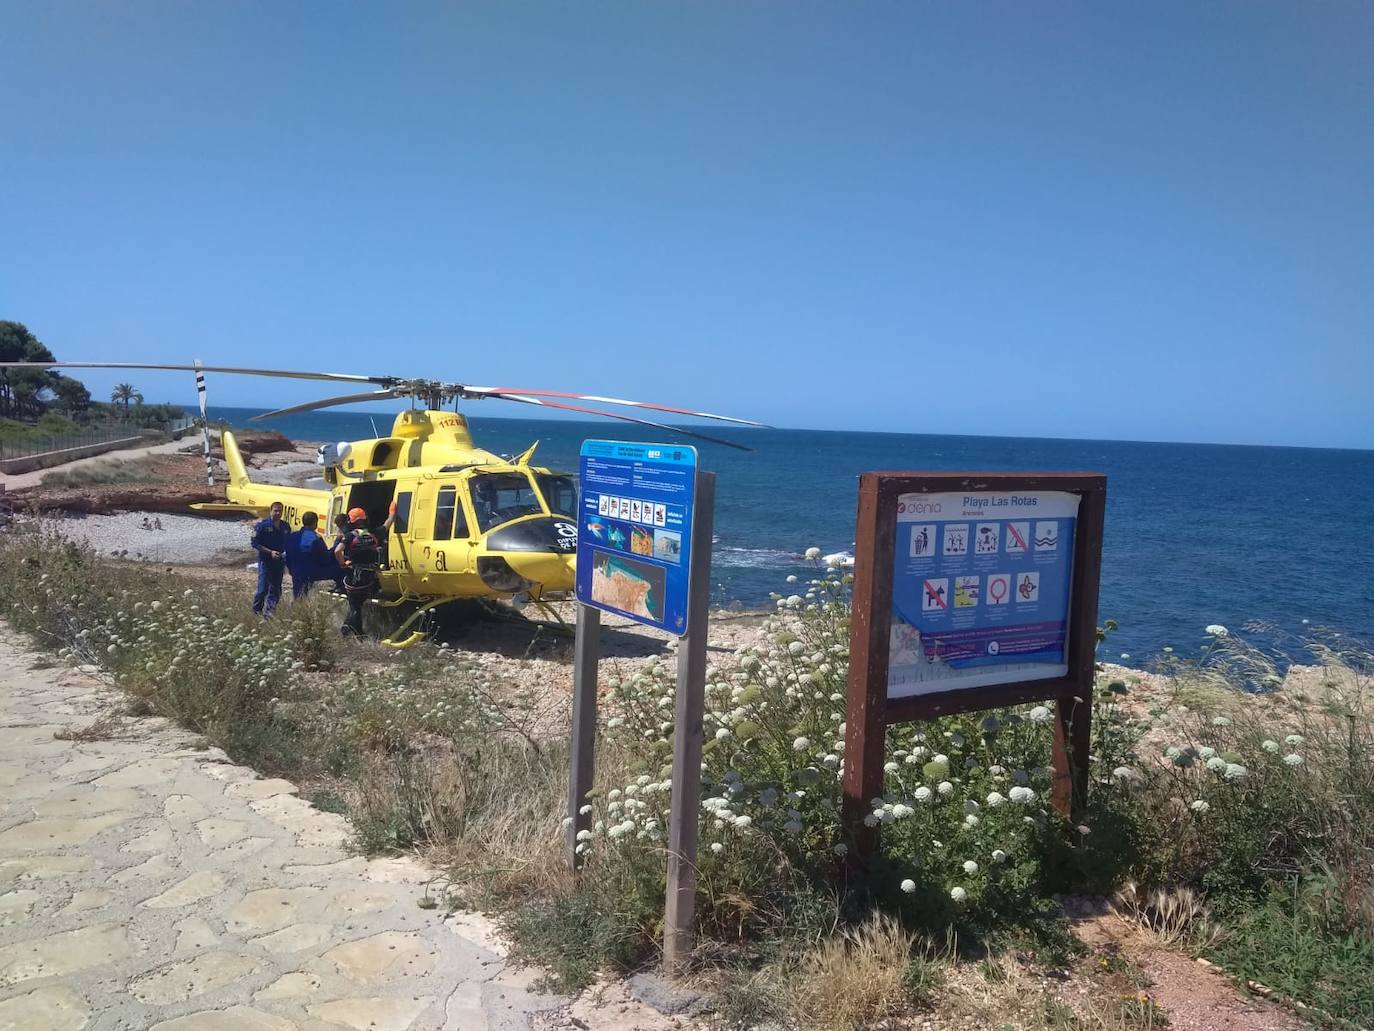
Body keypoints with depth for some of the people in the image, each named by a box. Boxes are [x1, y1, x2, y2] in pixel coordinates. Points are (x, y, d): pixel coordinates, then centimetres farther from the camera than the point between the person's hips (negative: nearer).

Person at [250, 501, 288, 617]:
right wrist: (270, 552, -18)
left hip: (279, 562, 5)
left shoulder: (285, 527, 8)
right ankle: (256, 611, 15)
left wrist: (286, 555, 0)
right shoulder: (262, 526, -8)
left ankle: (269, 612, 15)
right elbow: (255, 544, -9)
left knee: (276, 590, 6)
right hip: (265, 561, -5)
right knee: (263, 589, -4)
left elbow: (287, 544, 17)